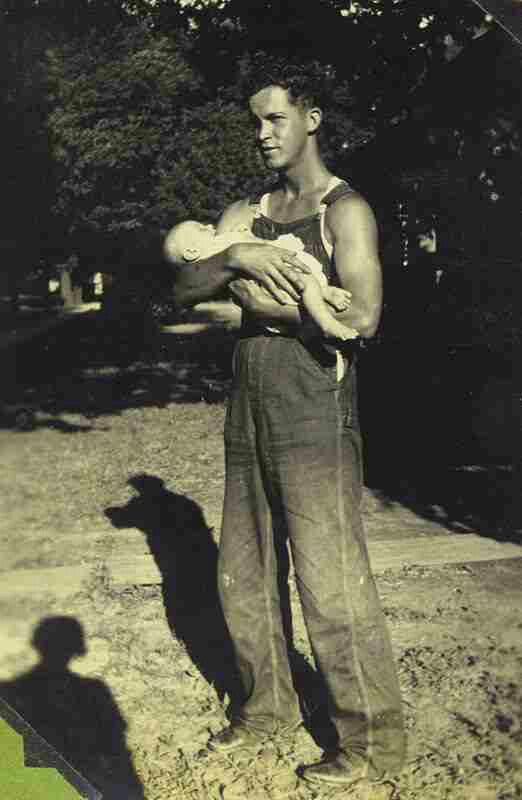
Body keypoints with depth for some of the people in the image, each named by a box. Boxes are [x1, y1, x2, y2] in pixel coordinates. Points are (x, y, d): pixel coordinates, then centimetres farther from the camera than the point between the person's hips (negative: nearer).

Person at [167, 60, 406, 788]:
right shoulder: (244, 215, 14)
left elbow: (362, 315, -19)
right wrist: (238, 258, -17)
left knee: (332, 584, -4)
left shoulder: (344, 210, -5)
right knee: (243, 576, 14)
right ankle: (269, 707, 33)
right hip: (248, 416, 7)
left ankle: (373, 741, 13)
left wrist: (268, 305, -12)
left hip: (314, 419, -7)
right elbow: (183, 287, 2)